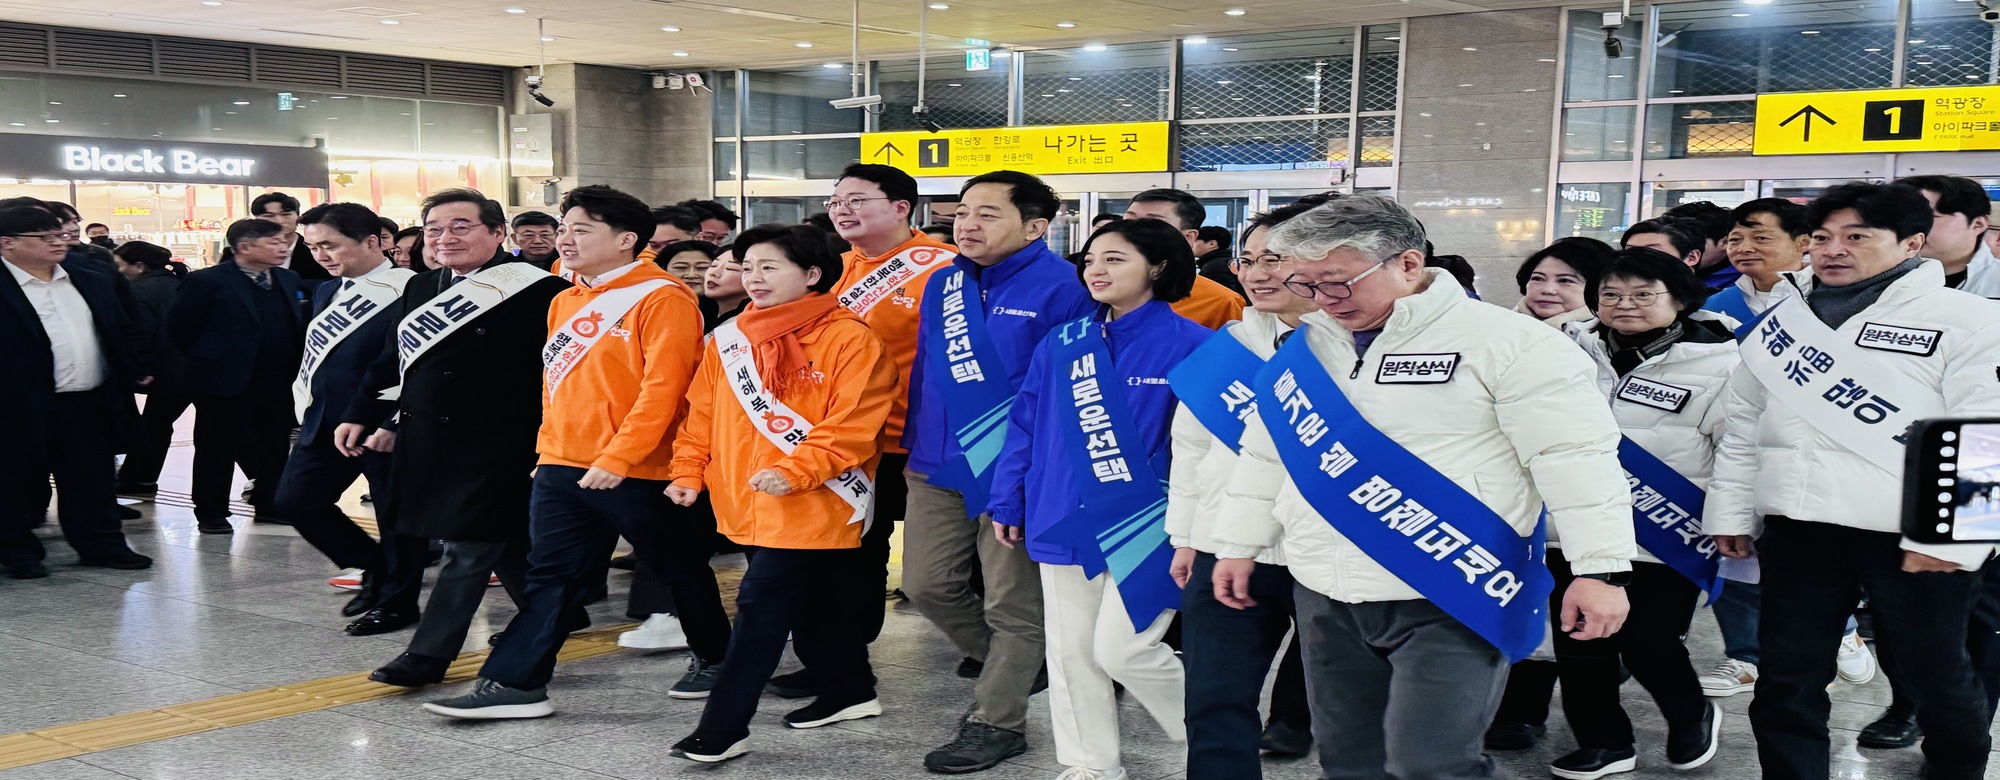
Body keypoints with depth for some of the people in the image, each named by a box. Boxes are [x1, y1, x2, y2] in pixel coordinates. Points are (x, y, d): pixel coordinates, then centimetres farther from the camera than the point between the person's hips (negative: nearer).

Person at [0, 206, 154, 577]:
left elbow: (123, 332, 17)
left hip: (89, 404, 5)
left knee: (92, 480, 11)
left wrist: (136, 372, 10)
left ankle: (100, 543, 20)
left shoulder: (95, 283, 11)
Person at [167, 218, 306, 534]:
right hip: (226, 382, -5)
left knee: (275, 446, 11)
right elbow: (179, 329, -7)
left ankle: (268, 504, 25)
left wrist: (294, 368, 5)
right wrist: (208, 362, 2)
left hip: (279, 382, 5)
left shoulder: (289, 280, 9)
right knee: (217, 449, 5)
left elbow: (299, 326, 14)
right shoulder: (206, 281, -9)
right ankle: (211, 513, 16)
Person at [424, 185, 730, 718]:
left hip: (635, 472, -7)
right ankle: (513, 683, 8)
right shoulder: (565, 302, 14)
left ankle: (715, 657, 29)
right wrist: (548, 448, 15)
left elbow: (663, 387, -19)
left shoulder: (661, 298, -12)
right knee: (549, 576, 6)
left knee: (680, 569, 10)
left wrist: (618, 457, -23)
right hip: (560, 468, 7)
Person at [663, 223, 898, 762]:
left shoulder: (848, 339, -12)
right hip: (746, 505, 7)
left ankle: (723, 728, 0)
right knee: (813, 606, 19)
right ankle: (850, 691, 36)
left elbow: (853, 424, -18)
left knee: (760, 611, -7)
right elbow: (704, 412, 14)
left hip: (810, 509, -7)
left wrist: (795, 471, -25)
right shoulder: (729, 338, 9)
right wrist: (690, 471, 6)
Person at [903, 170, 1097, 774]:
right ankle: (1005, 665, 35)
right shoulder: (943, 285, 7)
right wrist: (914, 444, 15)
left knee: (1011, 602, 5)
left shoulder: (1060, 287, -14)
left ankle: (997, 722, 20)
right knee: (926, 584, 12)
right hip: (938, 465, 7)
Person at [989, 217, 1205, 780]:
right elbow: (1025, 425, 10)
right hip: (1065, 521, 5)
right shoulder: (1060, 344, 5)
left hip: (1148, 523, -5)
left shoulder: (1191, 345, -9)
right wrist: (1008, 502, 8)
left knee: (1122, 649, -6)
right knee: (1071, 651, 10)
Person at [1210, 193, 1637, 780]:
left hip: (1450, 604, -6)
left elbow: (1576, 459, -12)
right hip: (1325, 598, 6)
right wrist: (1239, 545, 19)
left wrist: (1600, 570, -16)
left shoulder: (1508, 342, -10)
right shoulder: (1304, 349, 9)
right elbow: (1265, 455, 20)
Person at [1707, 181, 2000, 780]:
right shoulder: (1782, 320, 12)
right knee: (1786, 679, 7)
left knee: (1935, 678, 10)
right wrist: (1731, 512, 13)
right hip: (1796, 527, 5)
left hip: (1913, 536, -4)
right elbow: (1742, 427, 17)